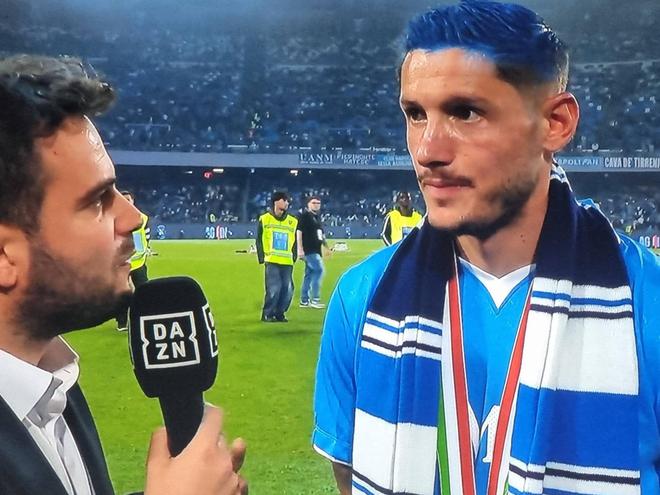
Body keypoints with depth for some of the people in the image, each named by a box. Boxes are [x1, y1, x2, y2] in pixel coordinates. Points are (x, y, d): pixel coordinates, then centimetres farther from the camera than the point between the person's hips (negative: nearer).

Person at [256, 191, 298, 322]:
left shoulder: (293, 222, 10)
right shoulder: (264, 220, 4)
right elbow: (259, 240, 6)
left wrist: (294, 258, 8)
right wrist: (262, 258, 0)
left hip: (287, 262, 3)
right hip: (271, 261, -3)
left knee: (288, 290, 1)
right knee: (273, 289, -11)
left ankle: (279, 313, 18)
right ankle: (267, 314, 5)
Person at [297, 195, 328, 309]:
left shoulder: (318, 217, 18)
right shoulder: (304, 215, -7)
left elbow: (321, 234, 26)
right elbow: (299, 232, -13)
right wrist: (300, 249, -18)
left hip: (316, 250, 9)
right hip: (309, 250, -9)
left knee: (309, 274, 10)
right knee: (319, 270, -15)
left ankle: (304, 300, 15)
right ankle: (315, 299, -13)